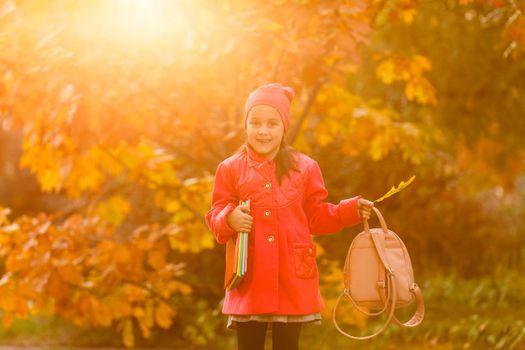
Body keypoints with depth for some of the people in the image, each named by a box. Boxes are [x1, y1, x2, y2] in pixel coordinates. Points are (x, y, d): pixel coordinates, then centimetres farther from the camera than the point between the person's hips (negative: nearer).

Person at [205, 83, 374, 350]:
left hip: (292, 276, 1)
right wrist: (229, 219, -18)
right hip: (250, 277, 0)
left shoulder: (305, 168, 7)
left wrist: (352, 210, -1)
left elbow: (317, 217, 12)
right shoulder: (230, 169, 4)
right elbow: (215, 218, 4)